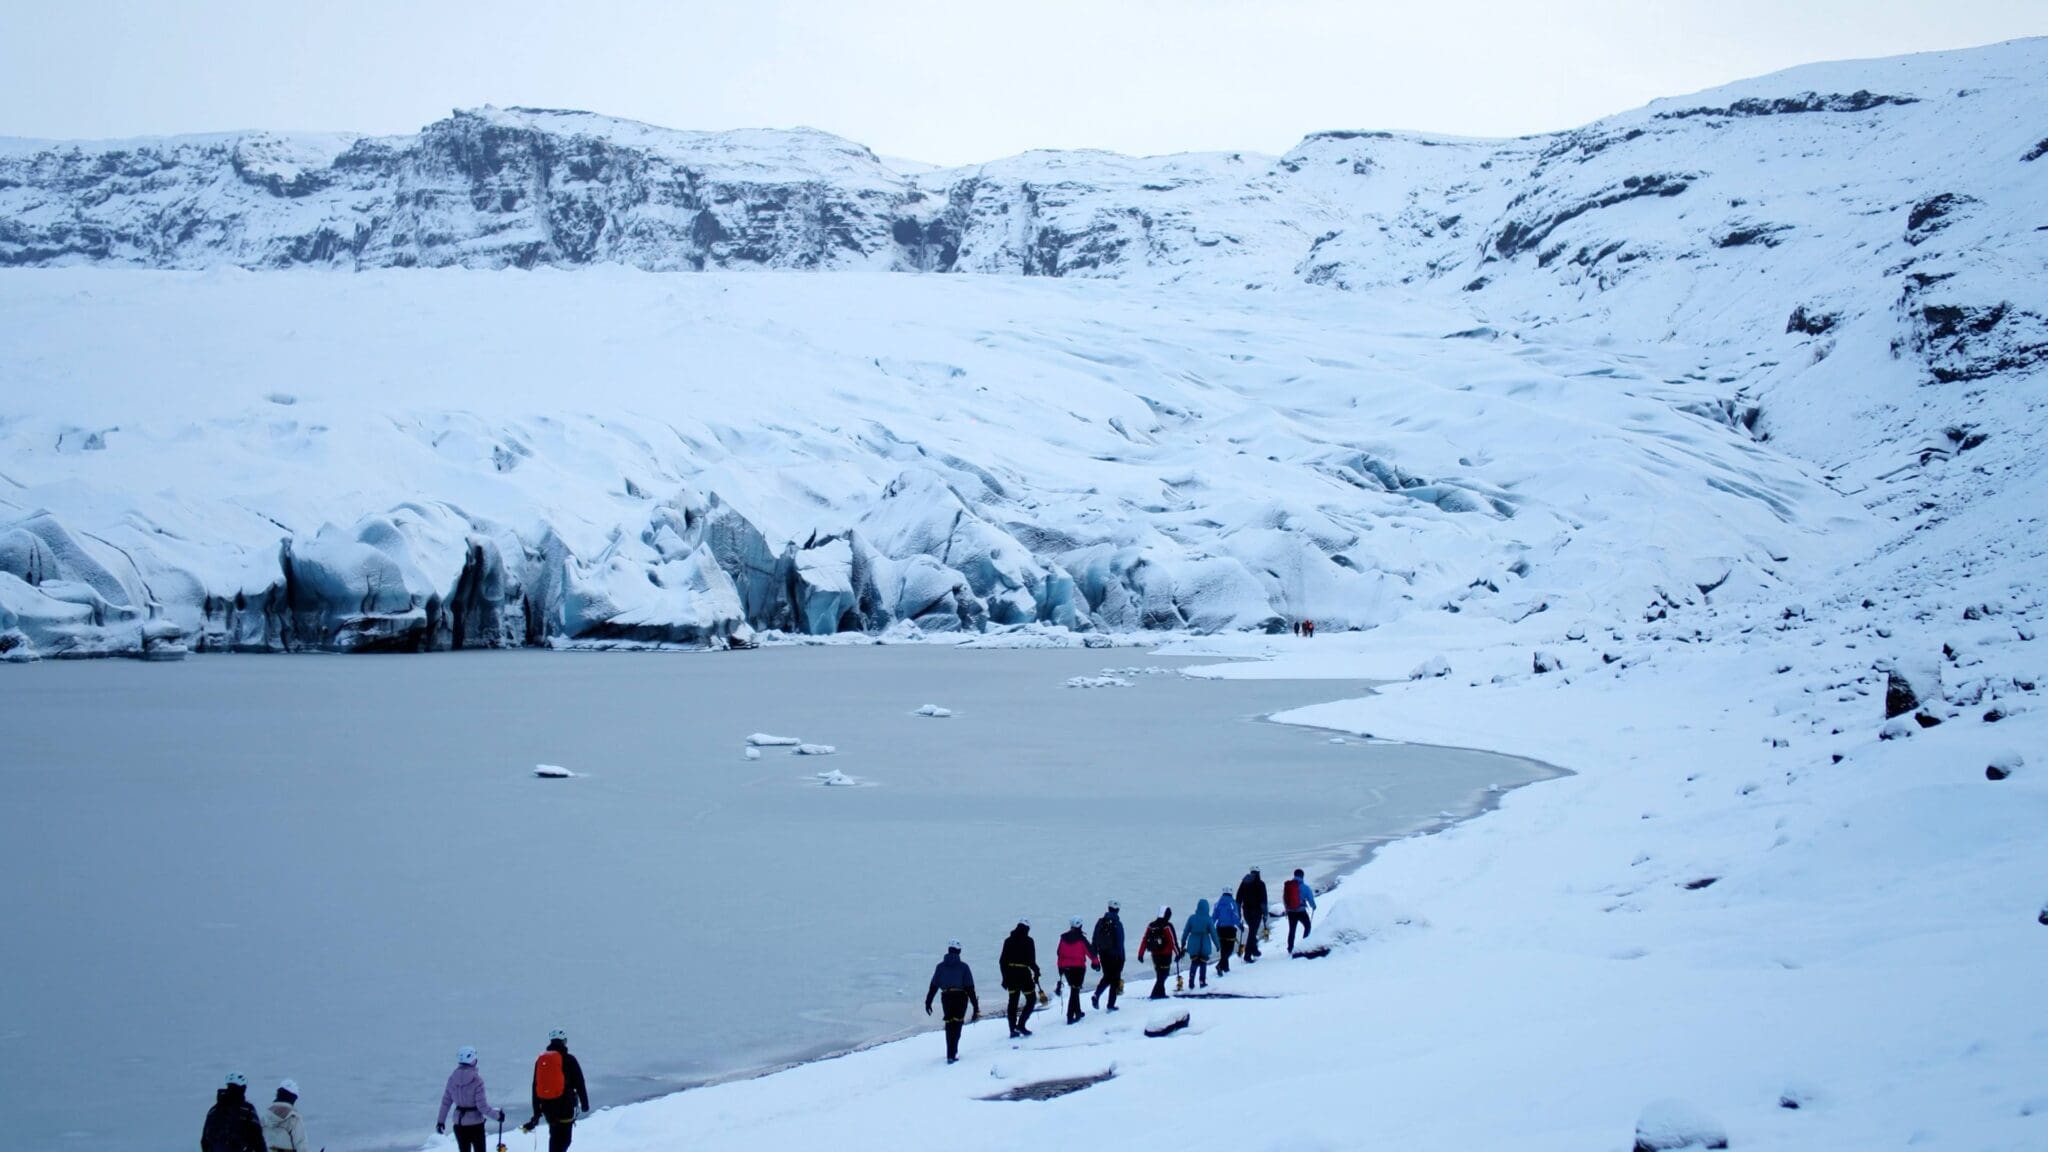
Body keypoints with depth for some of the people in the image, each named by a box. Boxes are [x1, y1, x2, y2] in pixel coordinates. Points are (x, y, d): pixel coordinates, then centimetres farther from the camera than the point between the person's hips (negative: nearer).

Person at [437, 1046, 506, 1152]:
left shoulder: (452, 1078, -4)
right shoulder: (476, 1079, -18)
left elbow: (446, 1101, 3)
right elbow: (482, 1106, -16)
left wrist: (441, 1120, 14)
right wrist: (497, 1114, -2)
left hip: (459, 1123, 4)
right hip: (475, 1123, -4)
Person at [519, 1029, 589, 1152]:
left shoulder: (540, 1061, 9)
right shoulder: (569, 1060, -5)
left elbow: (535, 1088, 12)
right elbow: (580, 1084, -4)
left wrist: (536, 1112, 17)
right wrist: (585, 1104, 7)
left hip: (546, 1105, 5)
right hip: (565, 1104, -5)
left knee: (555, 1135, 22)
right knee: (564, 1138, -4)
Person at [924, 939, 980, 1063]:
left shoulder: (941, 966, 5)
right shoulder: (963, 967, -1)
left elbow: (933, 986, 5)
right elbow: (970, 988, -3)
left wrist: (928, 1002, 12)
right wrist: (975, 1005, -1)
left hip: (946, 998, 2)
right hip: (961, 997, -2)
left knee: (950, 1025, 17)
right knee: (956, 1026, 2)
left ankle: (951, 1053, 24)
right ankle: (952, 1055, -10)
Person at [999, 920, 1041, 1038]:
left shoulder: (1008, 941, 8)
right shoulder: (1028, 941, -7)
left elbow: (1003, 961, 9)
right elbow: (1031, 960, -12)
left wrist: (1005, 977, 14)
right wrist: (1036, 971, 4)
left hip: (1010, 974, 5)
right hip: (1023, 973, -5)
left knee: (1013, 1002, 11)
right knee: (1030, 1000, 7)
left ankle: (1013, 1030, 10)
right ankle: (1021, 1024, -6)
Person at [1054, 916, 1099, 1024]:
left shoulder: (1064, 938, 3)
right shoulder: (1081, 938, -11)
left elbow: (1059, 953, 8)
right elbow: (1089, 950, -8)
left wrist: (1060, 966, 17)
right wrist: (1095, 962, 7)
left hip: (1066, 967, 5)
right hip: (1078, 967, -5)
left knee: (1074, 989, 21)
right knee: (1075, 991, -3)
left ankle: (1077, 1012, 31)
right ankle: (1070, 1016, -10)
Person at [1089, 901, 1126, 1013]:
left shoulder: (1100, 922, 1)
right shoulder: (1117, 924, -13)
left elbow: (1094, 940, 5)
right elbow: (1120, 942, -12)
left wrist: (1094, 955, 11)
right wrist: (1121, 958, -7)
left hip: (1103, 954, 4)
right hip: (1115, 954, -4)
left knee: (1107, 977, 20)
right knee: (1115, 979, 7)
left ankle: (1096, 995, -3)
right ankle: (1111, 1005, 7)